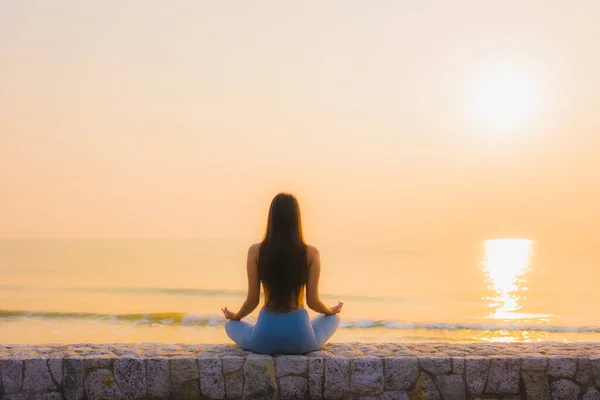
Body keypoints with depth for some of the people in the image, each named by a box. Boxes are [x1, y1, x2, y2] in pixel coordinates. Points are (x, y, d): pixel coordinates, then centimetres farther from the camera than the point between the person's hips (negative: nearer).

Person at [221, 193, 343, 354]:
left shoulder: (256, 251, -7)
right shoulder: (311, 253, -8)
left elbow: (253, 300, -2)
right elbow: (313, 302, -3)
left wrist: (234, 316, 20)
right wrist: (332, 310, 21)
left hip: (265, 339, 0)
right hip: (299, 338, 0)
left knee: (230, 325, 32)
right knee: (333, 318, 32)